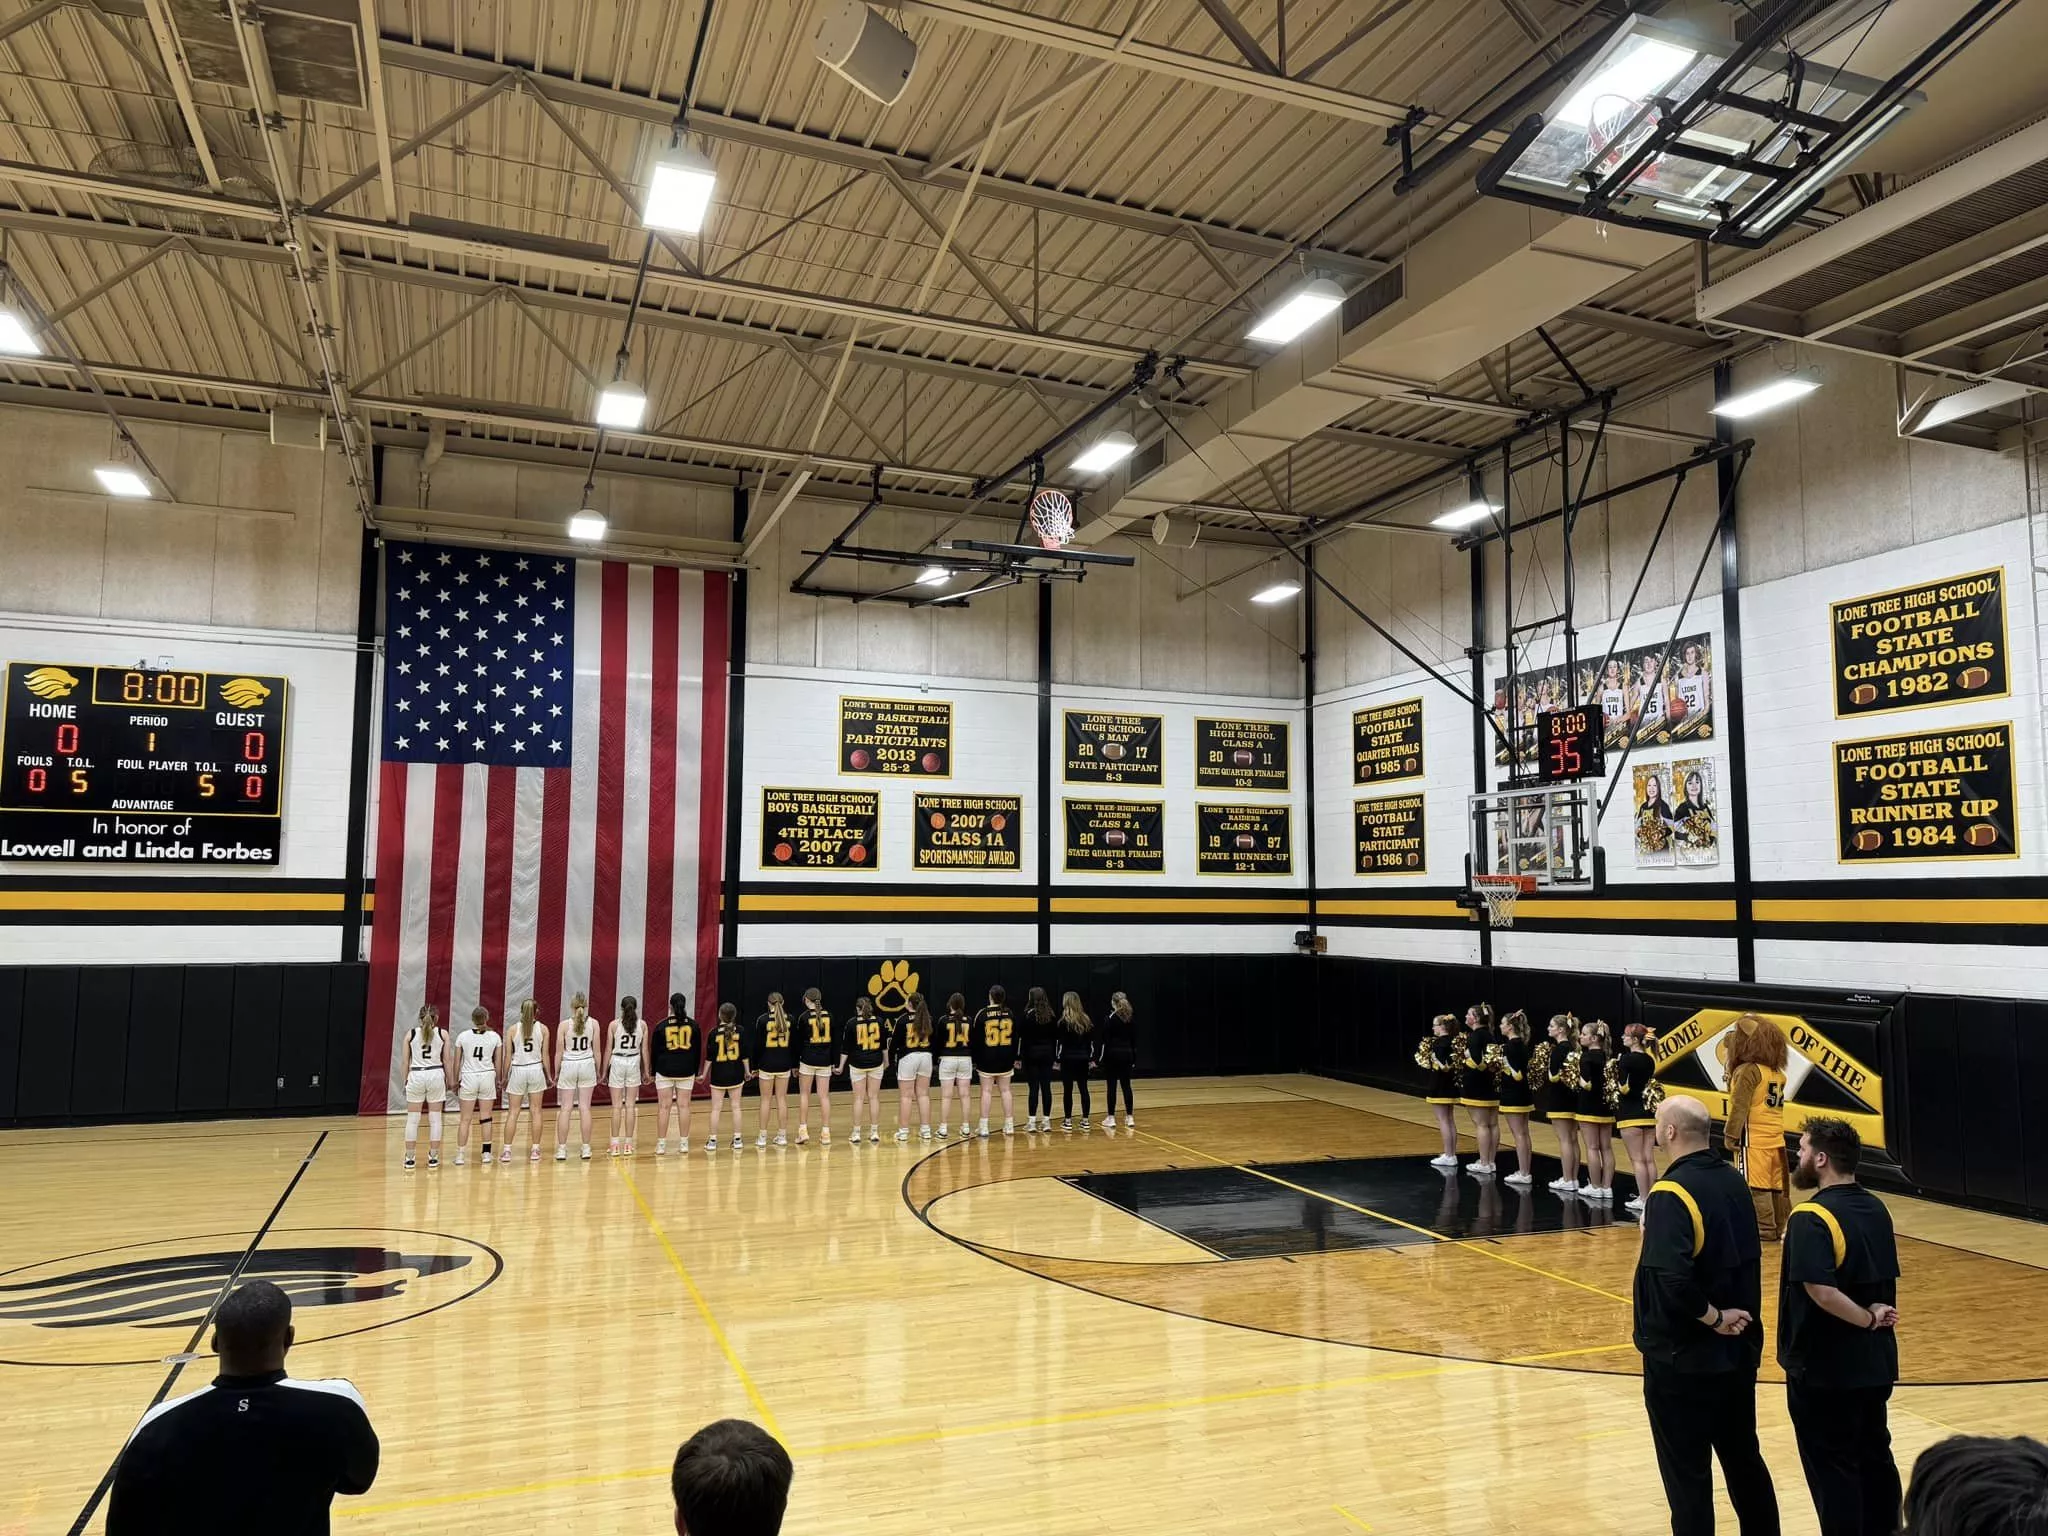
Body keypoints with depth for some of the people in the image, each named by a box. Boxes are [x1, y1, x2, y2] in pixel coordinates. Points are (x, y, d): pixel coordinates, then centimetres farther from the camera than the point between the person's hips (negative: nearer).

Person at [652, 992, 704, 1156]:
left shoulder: (661, 1026, -3)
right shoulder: (693, 1025, 2)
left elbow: (655, 1050, 2)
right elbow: (698, 1050, 7)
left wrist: (653, 1072, 12)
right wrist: (696, 1072, 15)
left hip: (665, 1070, -1)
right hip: (686, 1070, 1)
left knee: (664, 1107, 1)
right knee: (684, 1106, 5)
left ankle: (661, 1145, 3)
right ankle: (684, 1143, 8)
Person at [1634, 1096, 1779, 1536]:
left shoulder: (1671, 1194, -23)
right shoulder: (1733, 1181, 2)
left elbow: (1672, 1279, -32)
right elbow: (1749, 1259, 11)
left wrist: (1711, 1318, -18)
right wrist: (1730, 1313, 9)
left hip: (1682, 1357, -8)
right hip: (1738, 1348, 8)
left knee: (1687, 1473, 6)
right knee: (1744, 1458, 22)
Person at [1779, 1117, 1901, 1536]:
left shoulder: (1811, 1218, -23)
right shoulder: (1876, 1208, 4)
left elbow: (1822, 1292, -30)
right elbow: (1885, 1279, 12)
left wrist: (1869, 1320, -16)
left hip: (1824, 1368, -8)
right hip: (1875, 1362, 8)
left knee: (1832, 1470, 5)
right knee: (1875, 1457, 20)